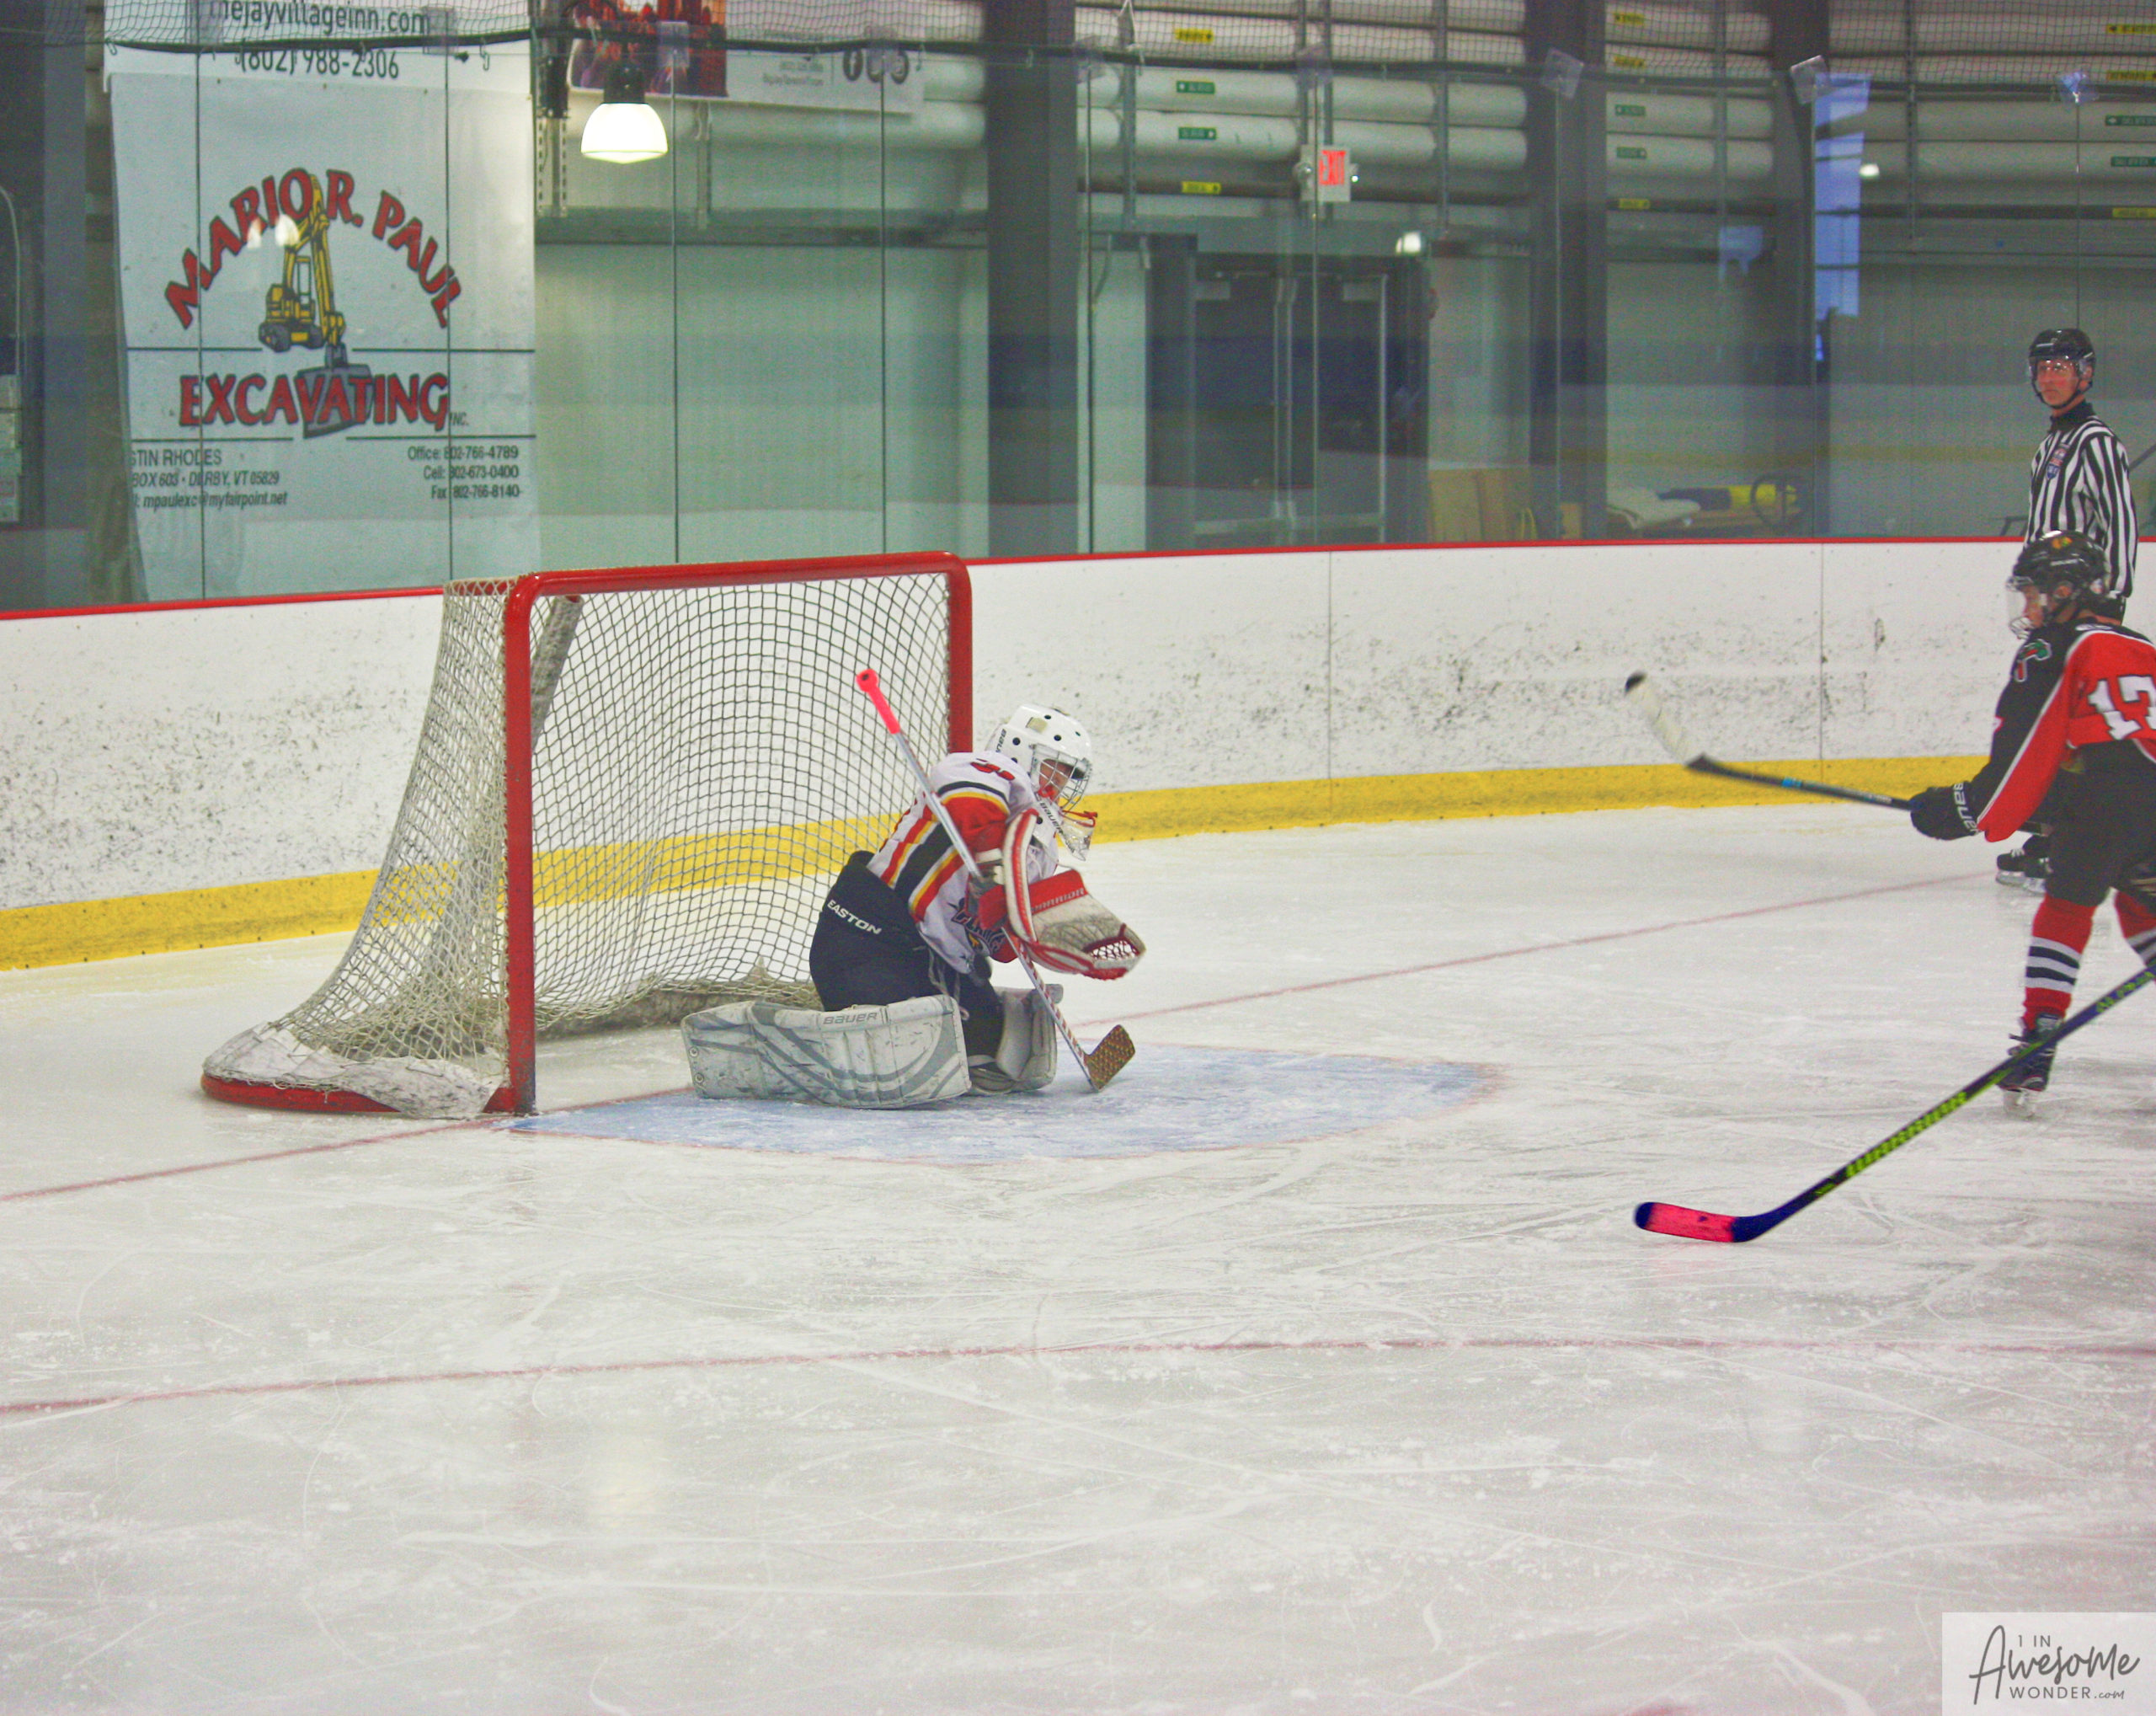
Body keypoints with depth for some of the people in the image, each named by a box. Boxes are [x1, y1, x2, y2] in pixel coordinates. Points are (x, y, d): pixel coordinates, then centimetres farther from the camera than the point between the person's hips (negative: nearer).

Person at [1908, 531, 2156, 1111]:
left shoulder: (2053, 651, 3)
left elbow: (2024, 748, -4)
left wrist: (1971, 811, 2)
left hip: (2103, 799, -7)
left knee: (2066, 910, 0)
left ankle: (2037, 1046, -9)